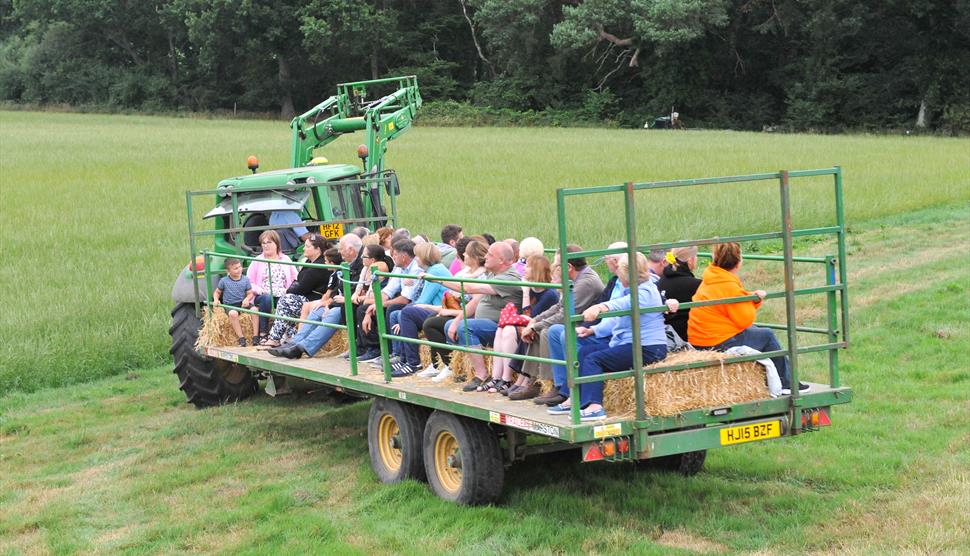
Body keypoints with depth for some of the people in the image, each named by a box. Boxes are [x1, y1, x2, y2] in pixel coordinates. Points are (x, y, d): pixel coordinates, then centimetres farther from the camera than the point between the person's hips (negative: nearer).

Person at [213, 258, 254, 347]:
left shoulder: (245, 280, 5)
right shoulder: (224, 281, 2)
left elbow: (250, 293, 7)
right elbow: (217, 292, 14)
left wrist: (247, 299, -16)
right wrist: (216, 300, -7)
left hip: (243, 303, 2)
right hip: (229, 305, -2)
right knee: (233, 313, -38)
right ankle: (240, 338, -33)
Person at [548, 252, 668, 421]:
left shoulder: (645, 292, -15)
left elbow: (624, 303, -36)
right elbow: (616, 320, 22)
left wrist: (599, 307, -53)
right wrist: (593, 330, 11)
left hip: (647, 348, -10)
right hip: (627, 343, 10)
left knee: (594, 359, -18)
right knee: (584, 351, 5)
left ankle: (594, 406, -27)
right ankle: (576, 399, 3)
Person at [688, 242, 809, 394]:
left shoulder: (710, 279, 10)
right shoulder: (728, 286, -21)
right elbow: (745, 319, -15)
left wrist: (753, 297, -1)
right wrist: (752, 298, 2)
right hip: (719, 344, -10)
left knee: (754, 331, 25)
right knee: (767, 336, 3)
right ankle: (787, 383, 16)